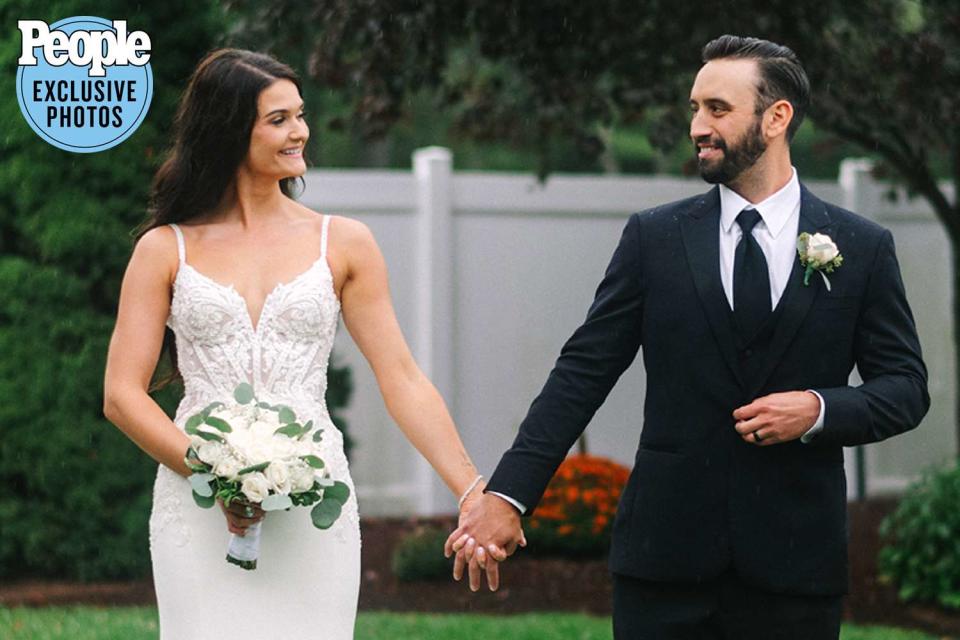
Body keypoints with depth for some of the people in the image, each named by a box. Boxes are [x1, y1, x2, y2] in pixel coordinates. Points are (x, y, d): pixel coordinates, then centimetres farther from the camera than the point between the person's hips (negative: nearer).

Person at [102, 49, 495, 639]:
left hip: (313, 512, 1)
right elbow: (123, 394, 2)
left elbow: (403, 380, 4)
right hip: (201, 516, 0)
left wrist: (473, 493, -6)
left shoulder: (342, 245, 6)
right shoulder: (166, 250, 5)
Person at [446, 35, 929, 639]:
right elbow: (582, 373, 2)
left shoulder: (863, 248, 4)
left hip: (795, 558, 0)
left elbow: (907, 387, 7)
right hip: (666, 552, 0)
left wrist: (820, 409, -13)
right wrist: (508, 495, -6)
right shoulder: (654, 237, 5)